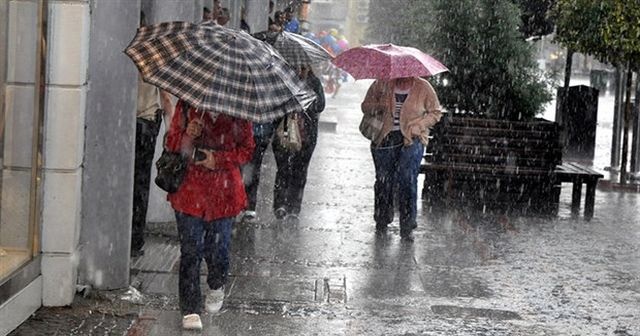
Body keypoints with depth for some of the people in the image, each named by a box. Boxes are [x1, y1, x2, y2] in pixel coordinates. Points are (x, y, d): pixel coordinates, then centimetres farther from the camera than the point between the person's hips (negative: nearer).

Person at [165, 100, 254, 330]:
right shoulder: (186, 105, 1)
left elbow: (247, 150, 3)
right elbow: (171, 143, 7)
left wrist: (218, 158, -13)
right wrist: (187, 135, -16)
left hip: (223, 192, 0)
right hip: (189, 189, 0)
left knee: (218, 248, 8)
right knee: (190, 250, -2)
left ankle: (217, 287, 41)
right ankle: (190, 310, 5)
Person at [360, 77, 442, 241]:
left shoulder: (423, 88, 0)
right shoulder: (382, 84, 3)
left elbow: (435, 112, 9)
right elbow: (366, 106, 11)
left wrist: (417, 126, -6)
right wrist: (377, 107, -12)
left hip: (411, 140, -2)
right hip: (385, 139, 2)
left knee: (407, 178, -15)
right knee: (383, 180, 4)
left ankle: (407, 227, -6)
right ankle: (381, 222, 25)